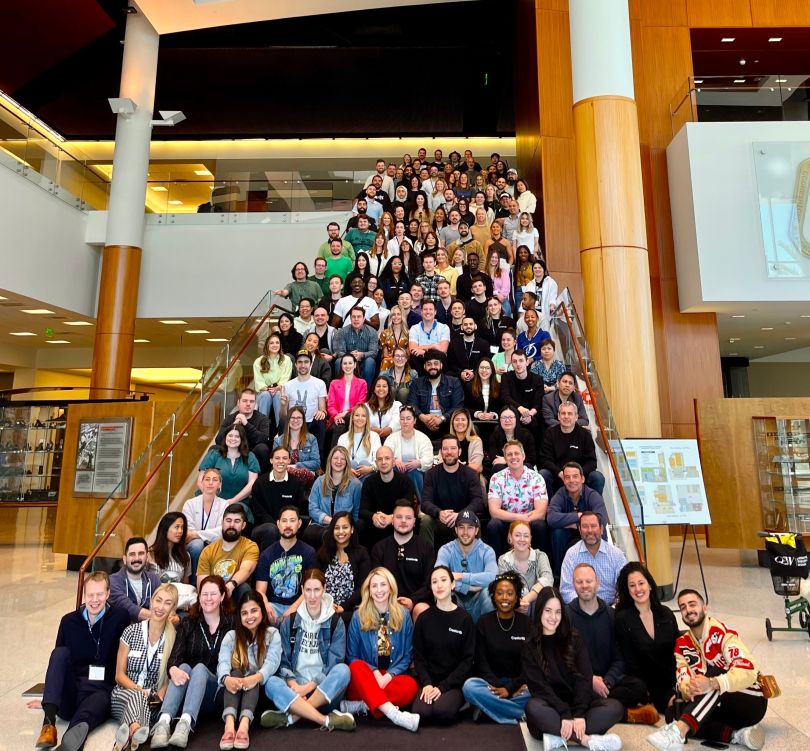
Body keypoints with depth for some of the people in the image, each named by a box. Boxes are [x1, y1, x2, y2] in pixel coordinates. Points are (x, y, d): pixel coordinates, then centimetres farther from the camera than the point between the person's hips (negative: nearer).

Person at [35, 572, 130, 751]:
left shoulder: (120, 617, -2)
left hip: (102, 690, -3)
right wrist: (48, 697, 18)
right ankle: (49, 721, -34)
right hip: (69, 692, 3)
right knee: (61, 652, -22)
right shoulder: (69, 621, 8)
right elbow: (58, 659, 16)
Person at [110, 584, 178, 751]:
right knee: (136, 697, -37)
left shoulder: (173, 638, 3)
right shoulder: (131, 631, 1)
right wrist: (140, 691, -14)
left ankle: (127, 734, -63)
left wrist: (159, 696, -14)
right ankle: (135, 732, -66)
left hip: (152, 701, 1)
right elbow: (119, 675, 2)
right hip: (125, 693, -1)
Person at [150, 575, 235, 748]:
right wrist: (173, 669, -31)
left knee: (200, 668, -30)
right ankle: (163, 723, -47)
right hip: (187, 690, 2)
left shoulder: (231, 623, 2)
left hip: (217, 690, -1)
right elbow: (175, 655, -9)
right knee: (184, 667, -28)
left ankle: (185, 724, -49)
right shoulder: (187, 624, 6)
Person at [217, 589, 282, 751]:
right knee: (236, 673, -30)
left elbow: (272, 662, -14)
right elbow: (223, 662, -11)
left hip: (260, 689, -1)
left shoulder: (272, 634, 3)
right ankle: (229, 723, -52)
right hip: (235, 690, 1)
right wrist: (226, 678, -35)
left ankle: (244, 724, -52)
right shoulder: (231, 636, 8)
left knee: (253, 680, -31)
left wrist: (256, 677, -37)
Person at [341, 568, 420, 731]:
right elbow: (352, 656, 1)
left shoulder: (403, 615, 2)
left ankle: (362, 705, -28)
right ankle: (394, 714, -42)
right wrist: (374, 672, -15)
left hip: (393, 677, 1)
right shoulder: (358, 617, 0)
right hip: (365, 680, 0)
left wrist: (388, 675, -13)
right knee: (356, 667, -33)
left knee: (410, 686, -31)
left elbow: (408, 655, 3)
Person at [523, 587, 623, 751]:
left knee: (615, 707, -24)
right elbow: (539, 687, -11)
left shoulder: (574, 639, 3)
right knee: (533, 707, -35)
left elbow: (584, 677, -6)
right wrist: (565, 715, -25)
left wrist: (579, 714, -21)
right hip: (551, 708, -2)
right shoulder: (530, 647, -2)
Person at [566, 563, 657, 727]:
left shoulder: (610, 613, 7)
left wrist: (606, 681, -13)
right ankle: (627, 714, -21)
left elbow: (619, 658, 4)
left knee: (639, 687, -25)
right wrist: (590, 680, -18)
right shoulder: (566, 615, -3)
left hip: (608, 678, 2)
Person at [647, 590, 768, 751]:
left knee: (713, 674, -34)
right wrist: (689, 689, -33)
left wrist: (712, 684, -42)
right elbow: (683, 679, -8)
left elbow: (748, 671, -28)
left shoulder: (723, 633, -15)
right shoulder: (682, 644, 2)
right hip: (724, 706, 5)